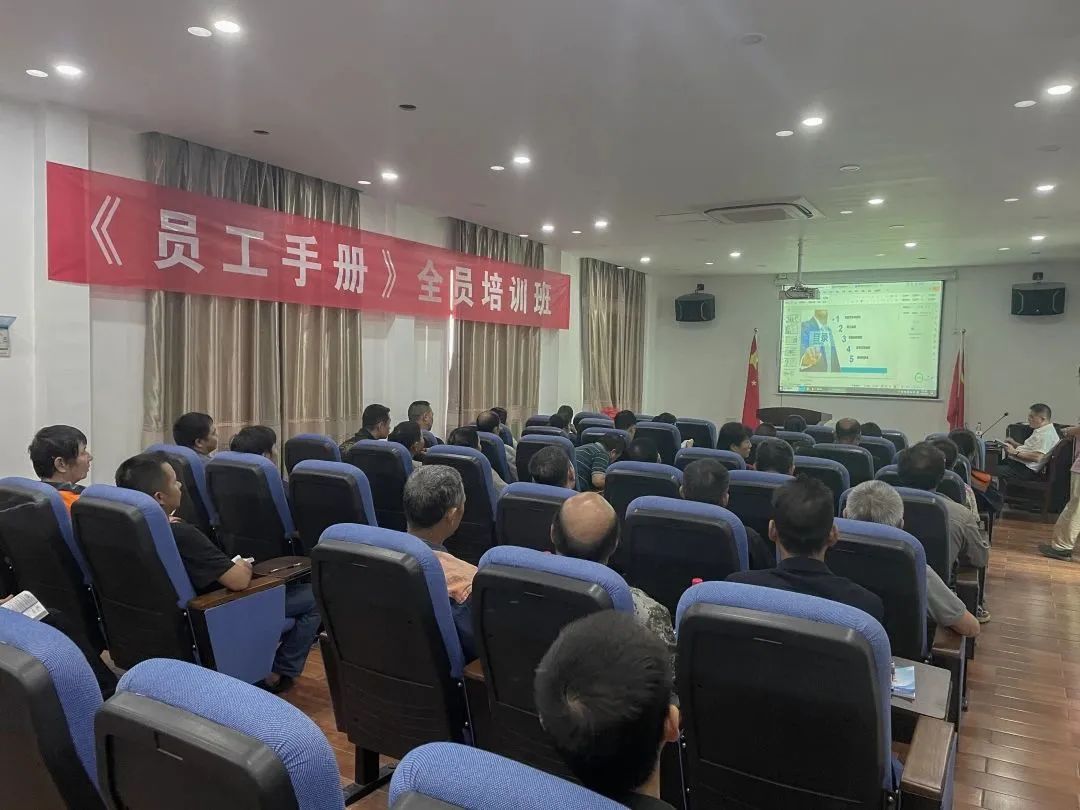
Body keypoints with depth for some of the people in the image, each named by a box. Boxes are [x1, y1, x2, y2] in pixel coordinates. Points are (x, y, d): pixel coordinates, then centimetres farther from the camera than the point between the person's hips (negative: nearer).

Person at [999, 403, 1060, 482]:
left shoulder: (1046, 434, -15)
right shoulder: (1040, 430, 19)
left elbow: (1037, 457, -24)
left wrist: (1015, 452, -17)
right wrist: (1015, 444, 15)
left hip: (1027, 469, -11)